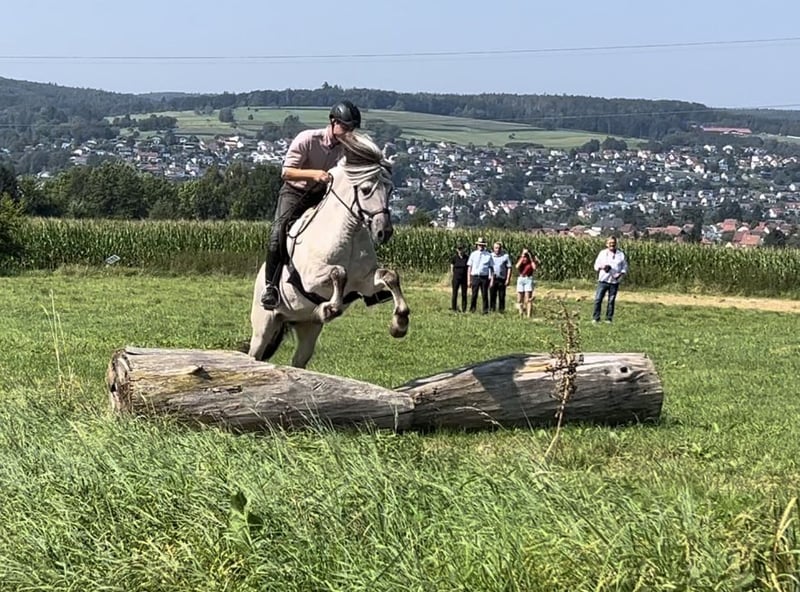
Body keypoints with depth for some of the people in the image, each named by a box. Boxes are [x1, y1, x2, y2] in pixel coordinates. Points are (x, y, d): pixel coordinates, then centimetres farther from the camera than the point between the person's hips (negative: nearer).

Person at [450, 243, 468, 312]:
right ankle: (454, 308, 9)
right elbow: (452, 269, 3)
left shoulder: (466, 258, 1)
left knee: (464, 294, 3)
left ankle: (464, 309, 9)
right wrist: (454, 277, 0)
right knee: (455, 293, 2)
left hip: (464, 278, 1)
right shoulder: (454, 258, -1)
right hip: (456, 278, -1)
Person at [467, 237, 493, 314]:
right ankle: (472, 309, 9)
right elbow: (469, 267, 9)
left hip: (484, 277, 0)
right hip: (475, 276, 0)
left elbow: (490, 267, 7)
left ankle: (485, 310, 7)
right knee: (474, 294, 1)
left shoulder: (488, 255, 7)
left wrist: (490, 277, -5)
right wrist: (468, 280, 4)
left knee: (484, 294, 2)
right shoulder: (473, 254, 8)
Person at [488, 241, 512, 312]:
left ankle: (501, 309, 7)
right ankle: (492, 309, 7)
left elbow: (509, 268, 2)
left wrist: (508, 279, -5)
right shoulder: (491, 256, 9)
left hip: (502, 279, -2)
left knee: (502, 296, 1)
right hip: (492, 279, 2)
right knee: (492, 295, 2)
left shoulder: (505, 256, 3)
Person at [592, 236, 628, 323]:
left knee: (611, 301, 2)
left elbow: (625, 267, 10)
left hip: (614, 281, 1)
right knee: (598, 299, -6)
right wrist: (602, 267, -15)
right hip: (603, 280, 0)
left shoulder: (621, 254, 8)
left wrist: (621, 274, -9)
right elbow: (596, 265, 8)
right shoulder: (602, 253, 6)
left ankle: (609, 318, 11)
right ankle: (596, 318, 0)